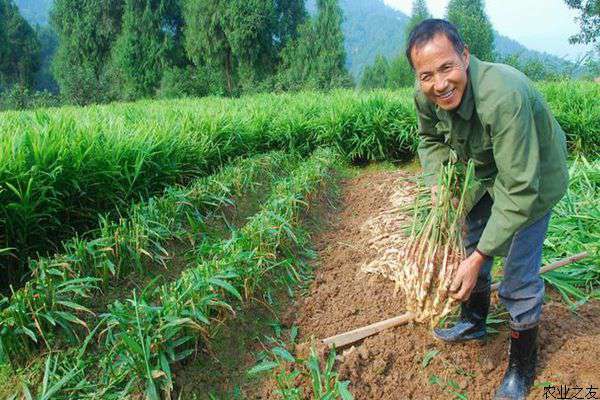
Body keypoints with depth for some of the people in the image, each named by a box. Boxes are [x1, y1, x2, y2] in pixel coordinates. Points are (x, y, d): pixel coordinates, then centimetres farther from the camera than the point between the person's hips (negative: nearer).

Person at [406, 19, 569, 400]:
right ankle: (474, 321, 46)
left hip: (531, 178, -6)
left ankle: (522, 365, 20)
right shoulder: (427, 95, -21)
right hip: (485, 172, 7)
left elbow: (520, 190, -40)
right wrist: (436, 182, -15)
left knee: (519, 275, -5)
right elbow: (430, 138, 3)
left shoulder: (504, 96, -42)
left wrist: (479, 257, -40)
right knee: (469, 243, 20)